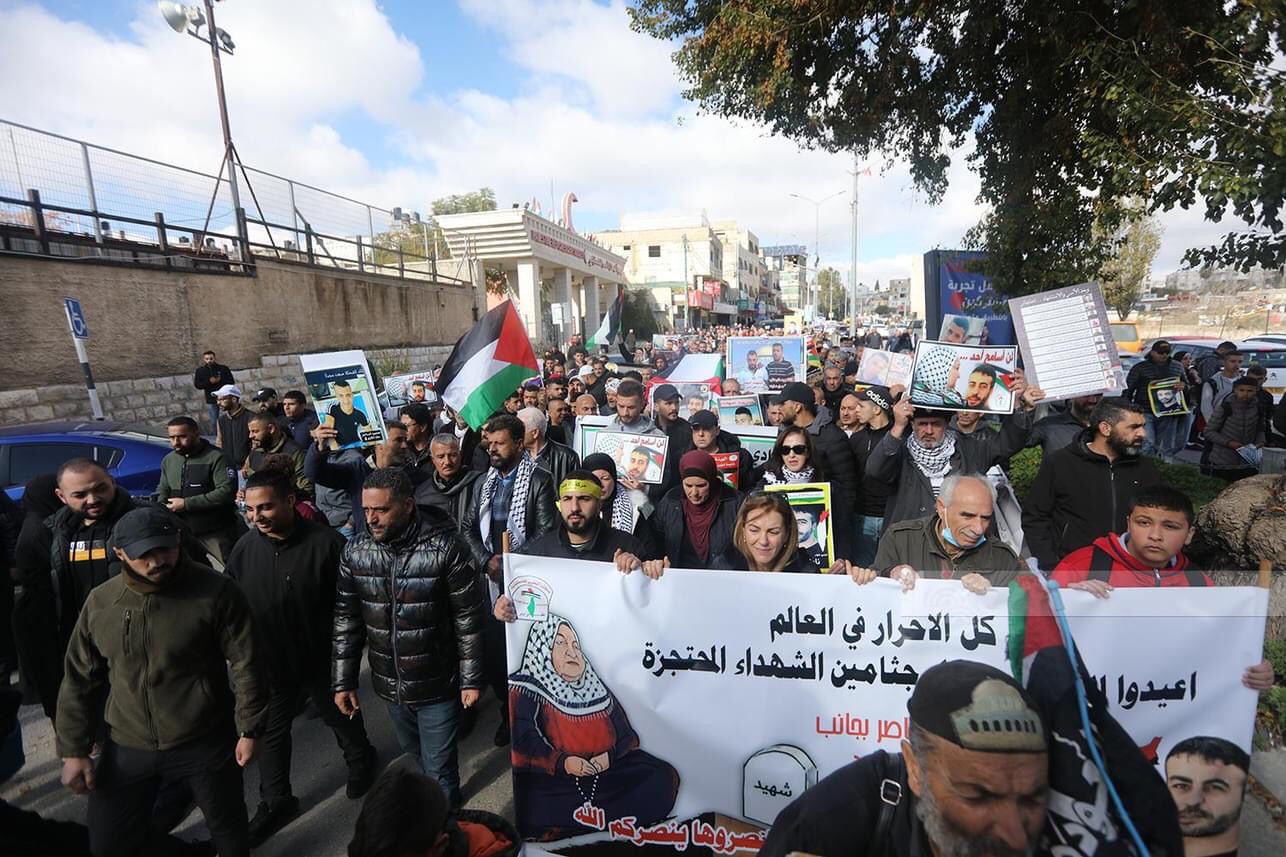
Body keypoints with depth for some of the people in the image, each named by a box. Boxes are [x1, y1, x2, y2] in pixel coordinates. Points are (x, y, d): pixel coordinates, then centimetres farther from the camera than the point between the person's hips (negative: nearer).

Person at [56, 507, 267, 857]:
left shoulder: (216, 591, -18)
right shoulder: (100, 602, -4)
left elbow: (245, 664, -13)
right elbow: (80, 681, 7)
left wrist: (249, 729, -11)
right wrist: (73, 750, 6)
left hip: (206, 743, -3)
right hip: (126, 748, 3)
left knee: (228, 828, 16)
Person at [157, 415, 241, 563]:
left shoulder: (216, 457, -12)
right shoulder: (168, 460, 11)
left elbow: (227, 491, -23)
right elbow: (163, 490, 21)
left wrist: (187, 504, -20)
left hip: (216, 533, -6)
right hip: (182, 532, 6)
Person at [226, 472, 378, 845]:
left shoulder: (325, 542, -24)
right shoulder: (245, 548, -9)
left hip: (322, 659, -4)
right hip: (270, 662, 4)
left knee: (340, 716, 20)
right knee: (271, 731, 18)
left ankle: (361, 761, 49)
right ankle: (275, 802, 40)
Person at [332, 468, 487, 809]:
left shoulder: (445, 549, -22)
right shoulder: (354, 552, -8)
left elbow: (469, 619, -15)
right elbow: (346, 620, 2)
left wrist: (472, 679, -11)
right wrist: (343, 681, 4)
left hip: (438, 685, -4)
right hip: (390, 685, 5)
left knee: (439, 768, 10)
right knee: (413, 755, 26)